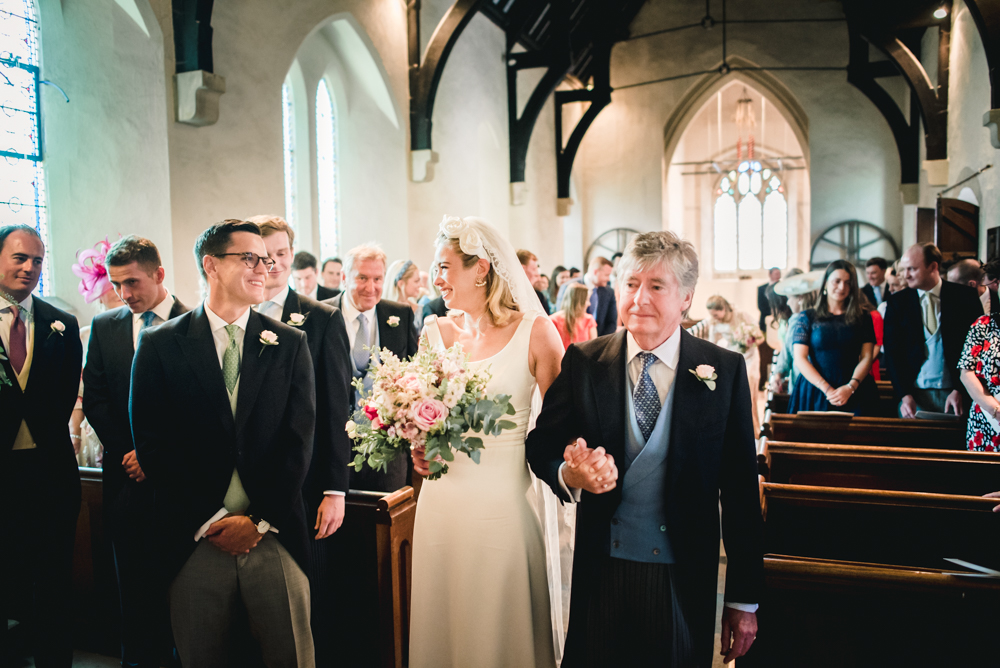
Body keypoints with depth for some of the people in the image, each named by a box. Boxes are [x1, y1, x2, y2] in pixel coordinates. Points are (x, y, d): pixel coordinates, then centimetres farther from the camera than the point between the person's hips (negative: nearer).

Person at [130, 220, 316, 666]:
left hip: (275, 535, 1)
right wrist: (210, 520, -9)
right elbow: (151, 442, -4)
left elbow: (298, 440, -1)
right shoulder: (160, 344, 1)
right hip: (193, 539, 0)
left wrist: (259, 521, -7)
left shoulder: (290, 344, 4)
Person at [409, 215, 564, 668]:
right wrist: (418, 447, -2)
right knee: (440, 624, 16)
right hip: (441, 500, 4)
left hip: (502, 500, -4)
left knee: (498, 629, 10)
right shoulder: (436, 332, 7)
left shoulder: (534, 330, -7)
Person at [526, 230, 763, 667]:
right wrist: (569, 475, -22)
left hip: (684, 579, -1)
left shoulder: (725, 371, -5)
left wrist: (744, 599, -1)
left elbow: (740, 488, -3)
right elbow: (541, 445, 2)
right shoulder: (582, 362, -2)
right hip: (600, 569, 1)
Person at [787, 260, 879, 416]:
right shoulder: (807, 317, 6)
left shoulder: (862, 318, 11)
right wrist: (826, 389, -13)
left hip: (855, 394, 1)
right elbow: (799, 359, -3)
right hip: (814, 393, -1)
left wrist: (850, 387, -14)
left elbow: (867, 357, 3)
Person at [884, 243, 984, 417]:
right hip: (914, 393, 0)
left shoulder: (965, 297, 1)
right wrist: (905, 395, -9)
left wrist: (960, 390, -8)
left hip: (954, 395, 0)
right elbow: (892, 351, 1)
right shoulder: (897, 302, 3)